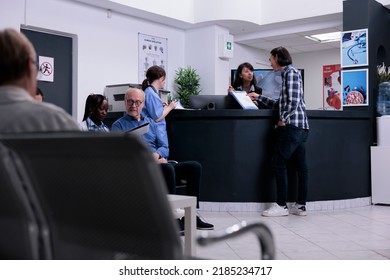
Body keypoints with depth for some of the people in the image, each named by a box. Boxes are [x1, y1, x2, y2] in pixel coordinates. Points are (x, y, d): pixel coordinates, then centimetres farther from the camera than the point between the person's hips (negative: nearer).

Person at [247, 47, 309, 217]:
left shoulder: (291, 72, -7)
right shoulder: (287, 74, 22)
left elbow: (293, 100, -18)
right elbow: (280, 104, 23)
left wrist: (284, 120, -13)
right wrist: (259, 97, 25)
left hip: (292, 126, -10)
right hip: (300, 128, 10)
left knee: (278, 163, -6)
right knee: (300, 165, 7)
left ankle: (281, 206, -3)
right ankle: (301, 205, 11)